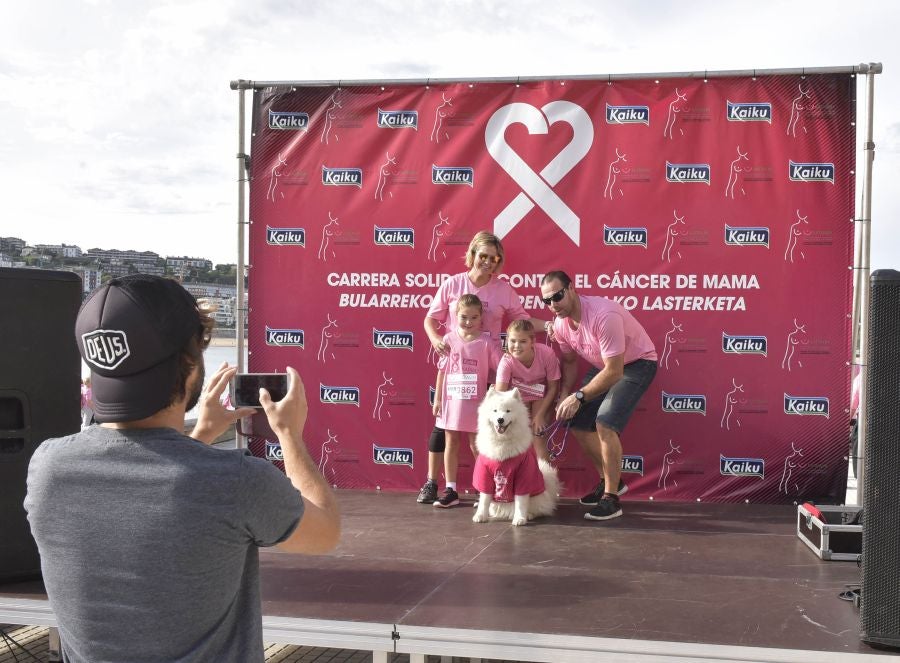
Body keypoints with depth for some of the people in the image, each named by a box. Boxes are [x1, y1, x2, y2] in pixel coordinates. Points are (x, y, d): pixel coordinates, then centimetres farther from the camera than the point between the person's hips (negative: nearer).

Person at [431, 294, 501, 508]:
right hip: (451, 400, 3)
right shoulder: (449, 340, 1)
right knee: (451, 443, 9)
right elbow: (442, 370, 6)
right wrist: (437, 399, 6)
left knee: (476, 446, 3)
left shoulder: (486, 342, -6)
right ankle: (451, 491, 17)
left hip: (475, 402, -3)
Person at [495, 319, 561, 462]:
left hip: (542, 396, -1)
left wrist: (540, 415, -17)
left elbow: (553, 387, -16)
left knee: (538, 436, -9)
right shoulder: (507, 361, -30)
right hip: (518, 396, 1)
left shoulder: (546, 353, -30)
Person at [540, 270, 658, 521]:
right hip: (603, 366, 8)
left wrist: (579, 397, -33)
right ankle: (610, 481, 24)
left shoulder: (603, 315, -35)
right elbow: (569, 361, 8)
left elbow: (615, 372, -34)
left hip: (636, 363, -8)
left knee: (605, 423, -24)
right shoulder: (560, 324, -10)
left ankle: (611, 498, -13)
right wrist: (564, 396, -5)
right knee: (579, 424, 4)